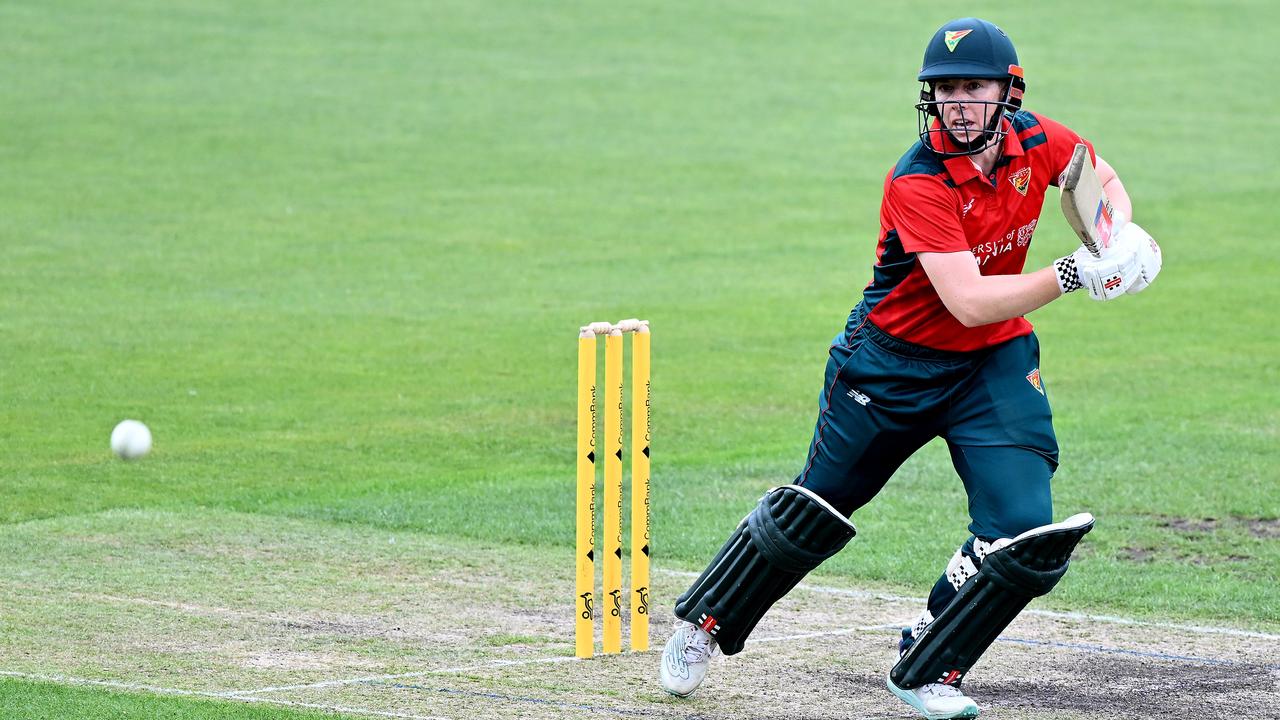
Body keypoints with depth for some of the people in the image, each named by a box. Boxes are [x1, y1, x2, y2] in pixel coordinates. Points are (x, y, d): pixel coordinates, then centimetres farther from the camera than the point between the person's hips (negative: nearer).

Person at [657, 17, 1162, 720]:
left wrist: (1118, 238, -8)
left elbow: (1100, 179, 13)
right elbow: (969, 303, -34)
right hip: (893, 363, -4)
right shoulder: (917, 183, -27)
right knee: (814, 509, 10)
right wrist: (1075, 274, -40)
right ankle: (702, 623, 33)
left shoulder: (1034, 140, -10)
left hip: (994, 360, 4)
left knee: (1025, 531, -13)